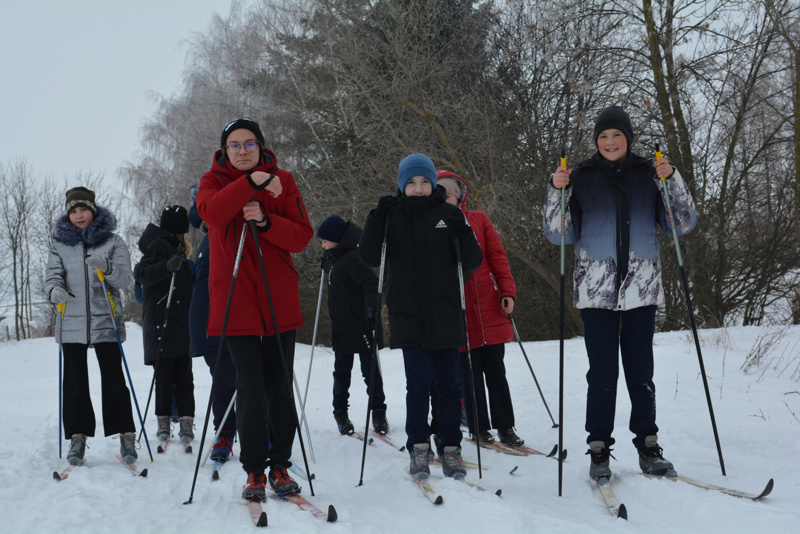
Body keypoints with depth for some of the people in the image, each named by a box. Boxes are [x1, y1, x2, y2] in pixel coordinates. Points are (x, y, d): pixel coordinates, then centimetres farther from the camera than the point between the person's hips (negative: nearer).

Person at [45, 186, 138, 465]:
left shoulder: (113, 242, 6)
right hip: (72, 324, 2)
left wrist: (107, 268, -23)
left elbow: (126, 278, -2)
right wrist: (55, 289, -20)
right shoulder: (60, 245, 12)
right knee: (75, 382, 2)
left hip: (106, 322, -2)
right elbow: (52, 275, 4)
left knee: (114, 380, -4)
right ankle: (77, 437, 9)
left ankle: (126, 436, 1)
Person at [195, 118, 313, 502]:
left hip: (280, 300, 1)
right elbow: (212, 212, -19)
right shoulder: (214, 181, 6)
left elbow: (302, 236, -4)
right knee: (250, 388, -3)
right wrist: (251, 184, -25)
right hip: (235, 298, -1)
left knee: (280, 387, 6)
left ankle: (280, 465, 18)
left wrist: (265, 221, -18)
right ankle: (254, 471, 8)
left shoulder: (282, 181, 7)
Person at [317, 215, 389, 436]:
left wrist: (371, 309, -38)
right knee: (341, 372, 13)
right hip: (341, 327, 8)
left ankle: (378, 412, 7)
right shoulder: (333, 257, 9)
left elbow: (371, 284, -29)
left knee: (370, 370, 0)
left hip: (361, 326, -8)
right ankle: (340, 412, 22)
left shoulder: (353, 259, -19)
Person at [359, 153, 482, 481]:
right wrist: (376, 220, -14)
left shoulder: (449, 215, 5)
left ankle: (450, 449, 11)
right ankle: (418, 448, 6)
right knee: (419, 381, -4)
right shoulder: (391, 215, 5)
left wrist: (462, 236, -16)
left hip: (445, 315, 1)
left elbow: (472, 263, 3)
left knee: (448, 383, 4)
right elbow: (369, 258, -3)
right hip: (408, 315, -1)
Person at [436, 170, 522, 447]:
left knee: (496, 370, 4)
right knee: (469, 374, 4)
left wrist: (507, 291, -3)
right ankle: (479, 428, 15)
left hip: (489, 308, 1)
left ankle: (505, 427, 12)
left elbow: (497, 257, 7)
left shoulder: (479, 220, 7)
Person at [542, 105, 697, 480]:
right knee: (602, 372, -1)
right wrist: (557, 192, -10)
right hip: (596, 290, -1)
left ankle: (648, 446, 16)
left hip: (641, 288, 1)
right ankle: (599, 450, 7)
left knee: (640, 370, 6)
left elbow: (684, 225, 4)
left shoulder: (649, 175, 6)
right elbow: (559, 235, 4)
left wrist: (672, 181, -8)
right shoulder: (581, 178, 4)